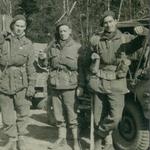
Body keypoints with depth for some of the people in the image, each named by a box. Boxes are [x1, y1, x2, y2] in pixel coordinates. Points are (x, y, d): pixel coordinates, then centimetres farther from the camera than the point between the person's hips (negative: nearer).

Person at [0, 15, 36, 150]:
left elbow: (30, 67, 0)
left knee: (23, 113, 4)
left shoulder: (27, 44, 3)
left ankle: (21, 138, 21)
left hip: (21, 83, 0)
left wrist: (31, 85, -5)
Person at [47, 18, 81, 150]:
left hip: (69, 85, -4)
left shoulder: (77, 46, 1)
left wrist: (61, 60, -10)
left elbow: (79, 65, -7)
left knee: (72, 115, -2)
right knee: (59, 115, 12)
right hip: (54, 85, 4)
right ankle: (62, 139, 25)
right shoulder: (53, 47, 12)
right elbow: (51, 63, 10)